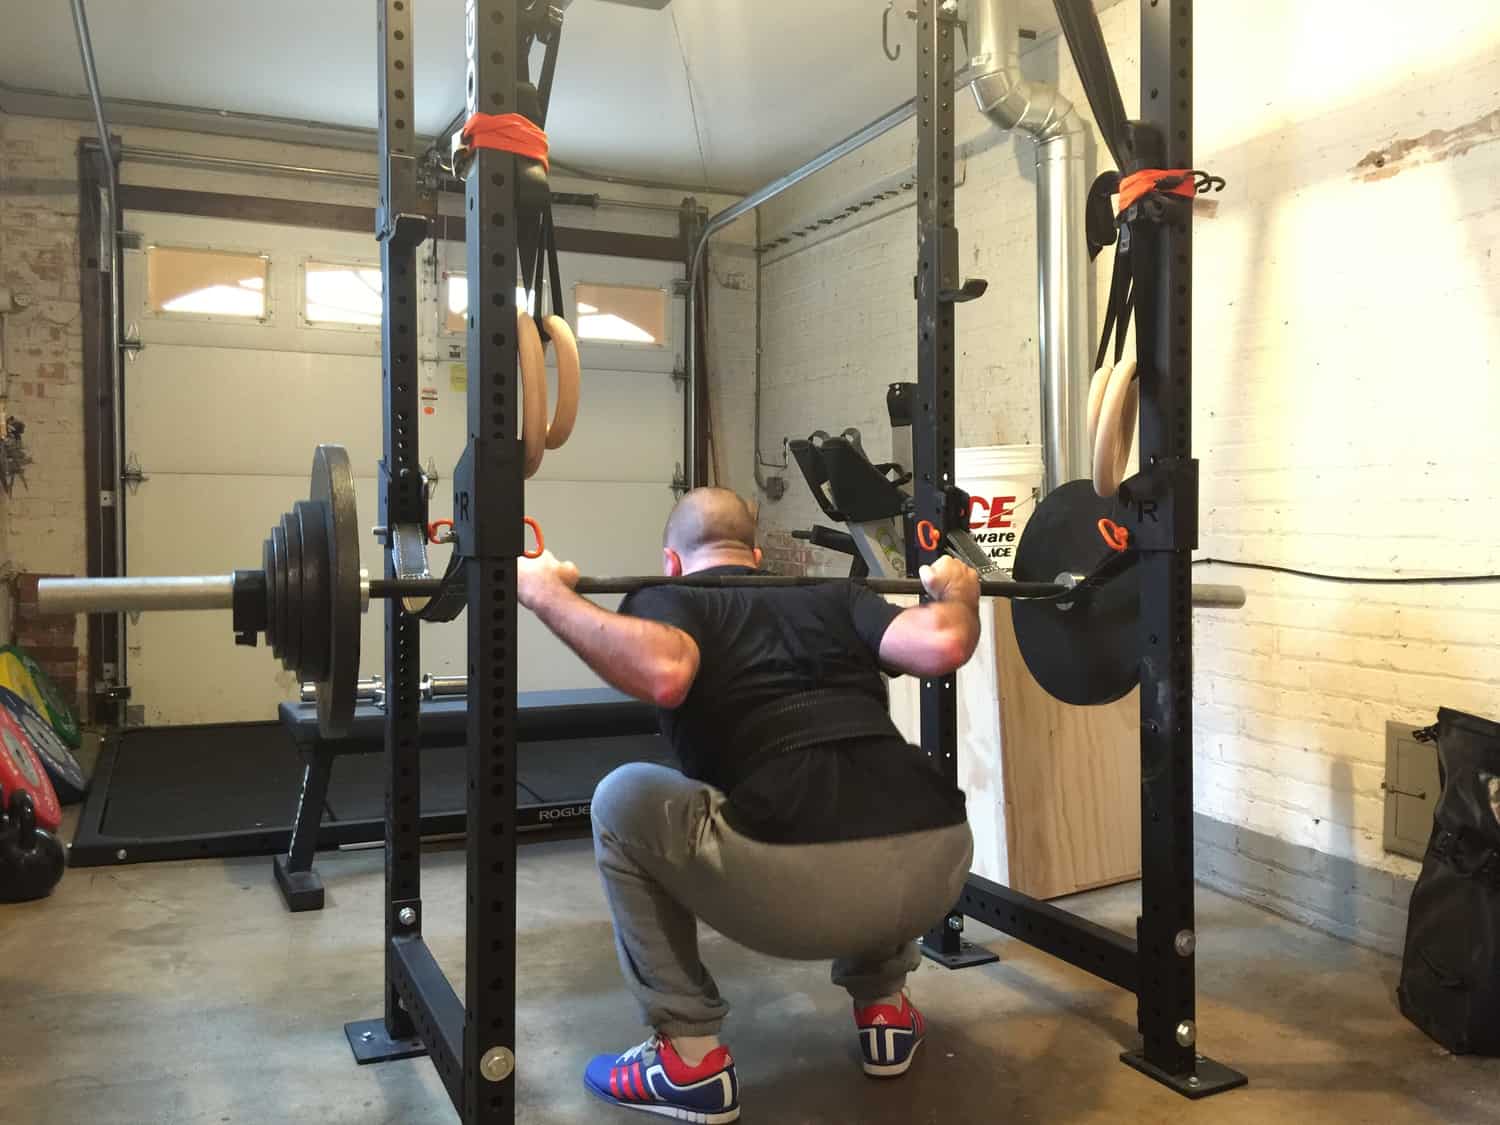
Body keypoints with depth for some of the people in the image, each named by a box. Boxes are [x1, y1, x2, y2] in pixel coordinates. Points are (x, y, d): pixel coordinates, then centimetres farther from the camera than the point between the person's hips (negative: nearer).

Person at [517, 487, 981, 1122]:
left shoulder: (670, 599, 14)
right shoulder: (834, 596, 24)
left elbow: (663, 672, -12)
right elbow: (941, 647, 5)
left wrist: (546, 595, 3)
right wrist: (955, 592, 29)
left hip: (800, 887, -5)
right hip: (937, 872, 6)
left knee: (623, 803, 19)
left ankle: (691, 1057, 19)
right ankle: (883, 1008, 36)